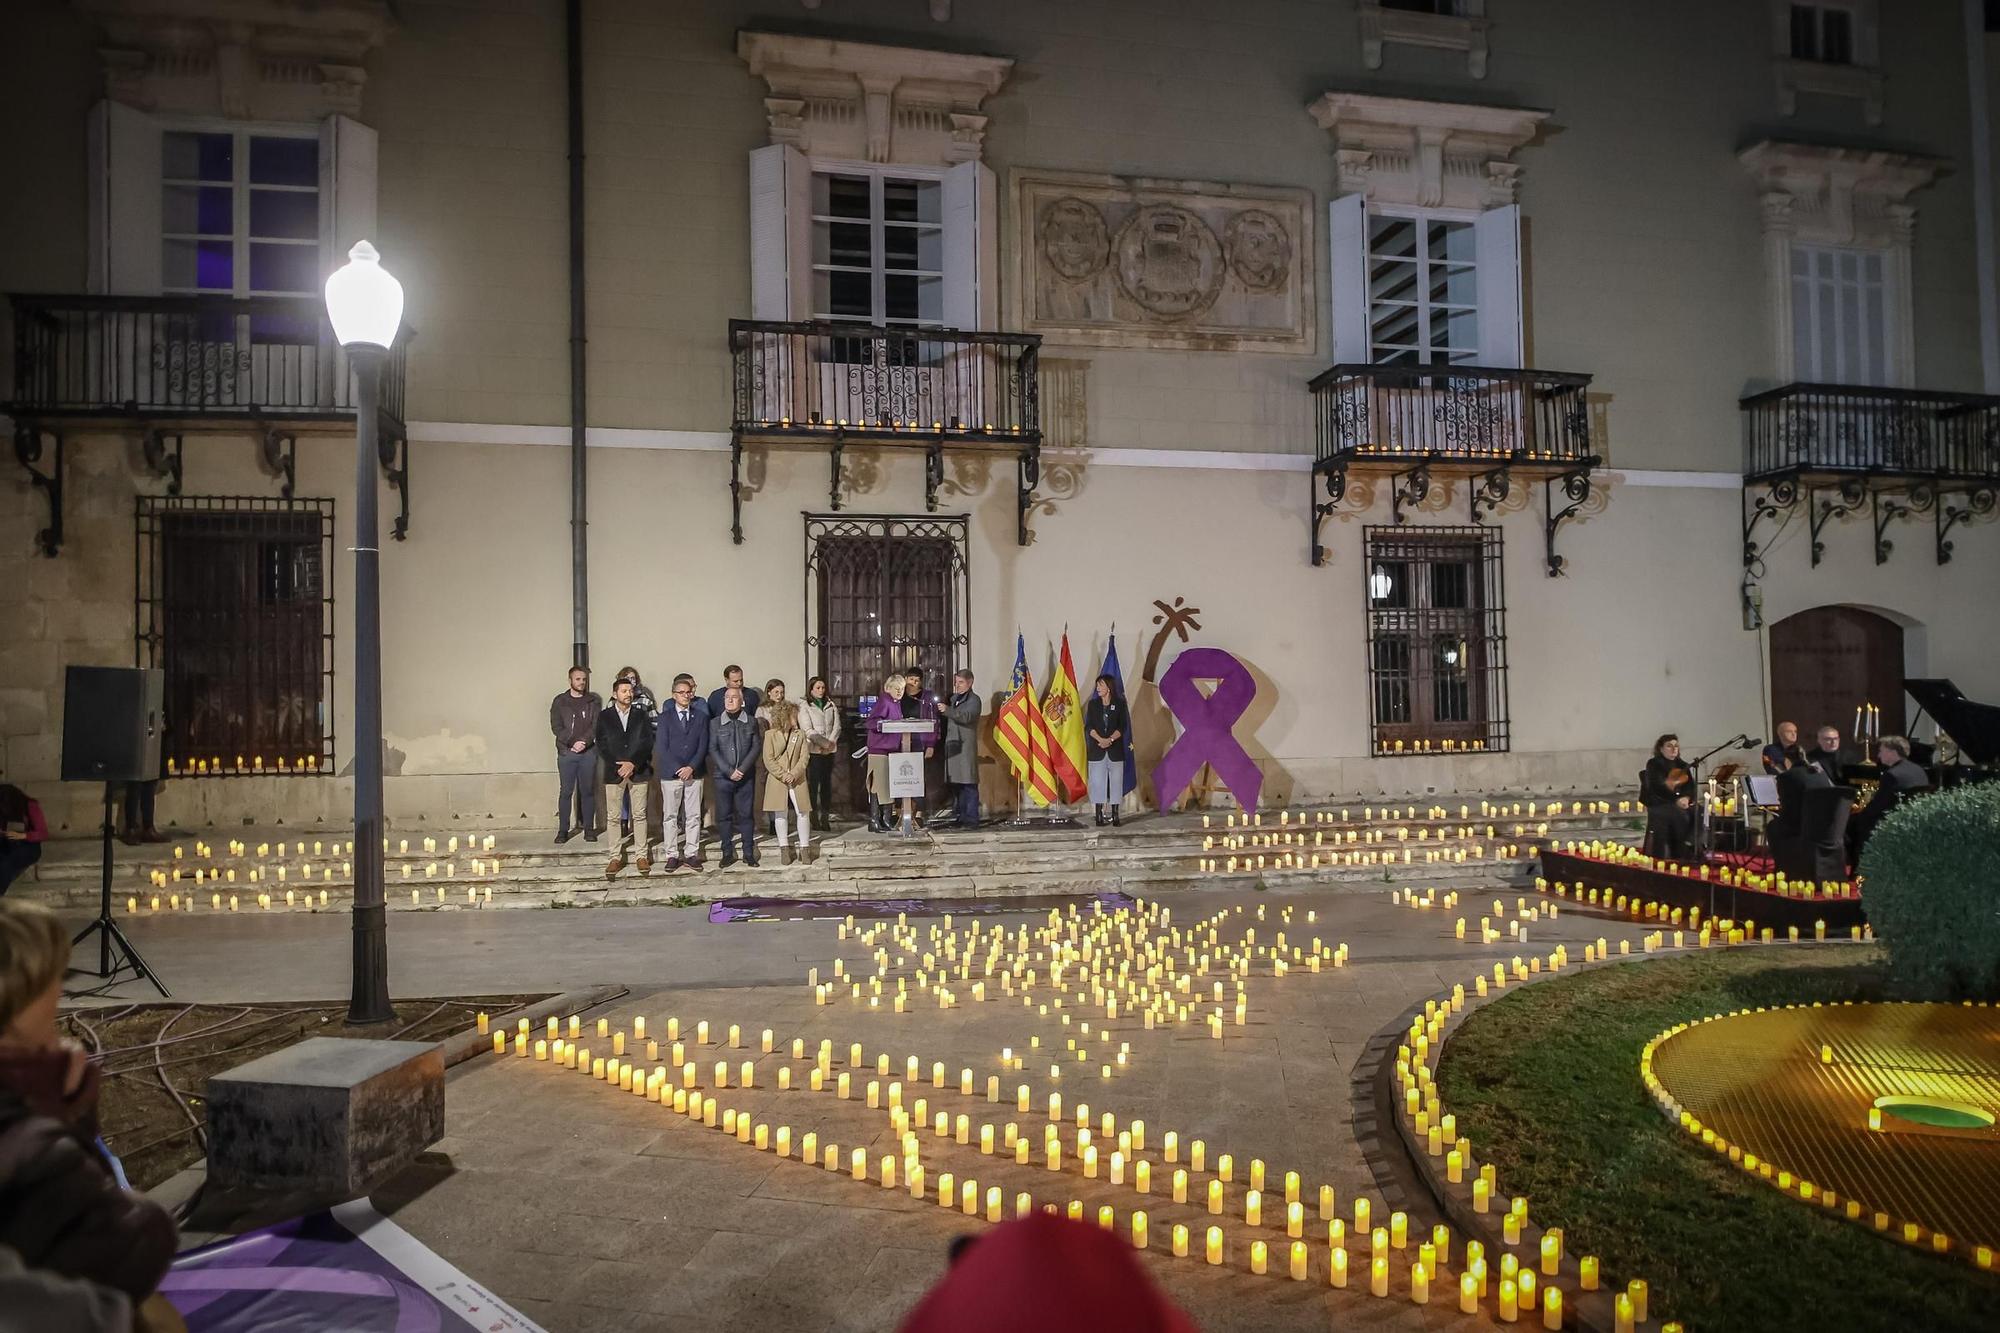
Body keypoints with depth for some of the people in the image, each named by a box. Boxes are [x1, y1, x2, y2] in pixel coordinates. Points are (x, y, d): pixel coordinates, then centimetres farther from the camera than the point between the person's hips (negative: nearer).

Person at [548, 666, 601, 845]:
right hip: (566, 752, -1)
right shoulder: (559, 701, 6)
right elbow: (556, 726, -2)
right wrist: (572, 742, -14)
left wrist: (584, 741, -16)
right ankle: (563, 830, 7)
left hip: (588, 752, 1)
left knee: (588, 791, 4)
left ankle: (589, 829, 11)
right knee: (566, 791, 1)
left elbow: (596, 725, 0)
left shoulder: (594, 701, 8)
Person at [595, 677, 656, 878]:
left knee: (640, 815, 3)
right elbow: (602, 744, 0)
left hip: (638, 771, 1)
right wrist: (618, 765, -11)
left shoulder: (641, 715, 8)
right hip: (614, 771, 0)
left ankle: (642, 855, 10)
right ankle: (616, 858, 4)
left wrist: (633, 763, -11)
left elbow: (647, 742, 1)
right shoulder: (604, 716, 6)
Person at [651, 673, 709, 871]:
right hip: (670, 773, -2)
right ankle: (672, 855, 7)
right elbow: (661, 747, -4)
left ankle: (691, 854, 10)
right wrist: (677, 769, -12)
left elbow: (703, 745, 3)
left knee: (693, 816, 4)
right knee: (670, 816, 2)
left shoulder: (701, 716, 9)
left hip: (694, 773, 2)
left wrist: (691, 767, -10)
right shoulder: (665, 717, 3)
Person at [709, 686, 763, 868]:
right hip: (723, 776, 0)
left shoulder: (751, 721, 5)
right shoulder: (715, 723, 3)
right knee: (723, 815, 2)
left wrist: (742, 769, -11)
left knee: (746, 815, 3)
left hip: (745, 776, 0)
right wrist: (729, 771, -11)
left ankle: (749, 853, 9)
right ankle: (727, 853, 11)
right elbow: (712, 749, -2)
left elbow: (756, 746, 0)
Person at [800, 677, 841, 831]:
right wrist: (824, 743, -15)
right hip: (813, 750, -4)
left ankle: (825, 817, 7)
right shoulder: (805, 708, -1)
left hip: (829, 750, 4)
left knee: (827, 783, 5)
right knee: (813, 783, -5)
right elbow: (808, 730, -8)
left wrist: (831, 741, -9)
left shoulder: (831, 705, 13)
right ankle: (814, 818, -3)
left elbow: (837, 726, 7)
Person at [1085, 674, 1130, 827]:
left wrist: (1110, 740, -17)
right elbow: (1088, 726, 0)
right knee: (1097, 781, -1)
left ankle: (1115, 815, 6)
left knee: (1116, 780, 1)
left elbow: (1122, 726, -2)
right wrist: (1101, 739, -16)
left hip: (1115, 748, -1)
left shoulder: (1120, 703, 3)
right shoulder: (1093, 704, 7)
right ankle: (1099, 816, 2)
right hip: (1097, 749, 1)